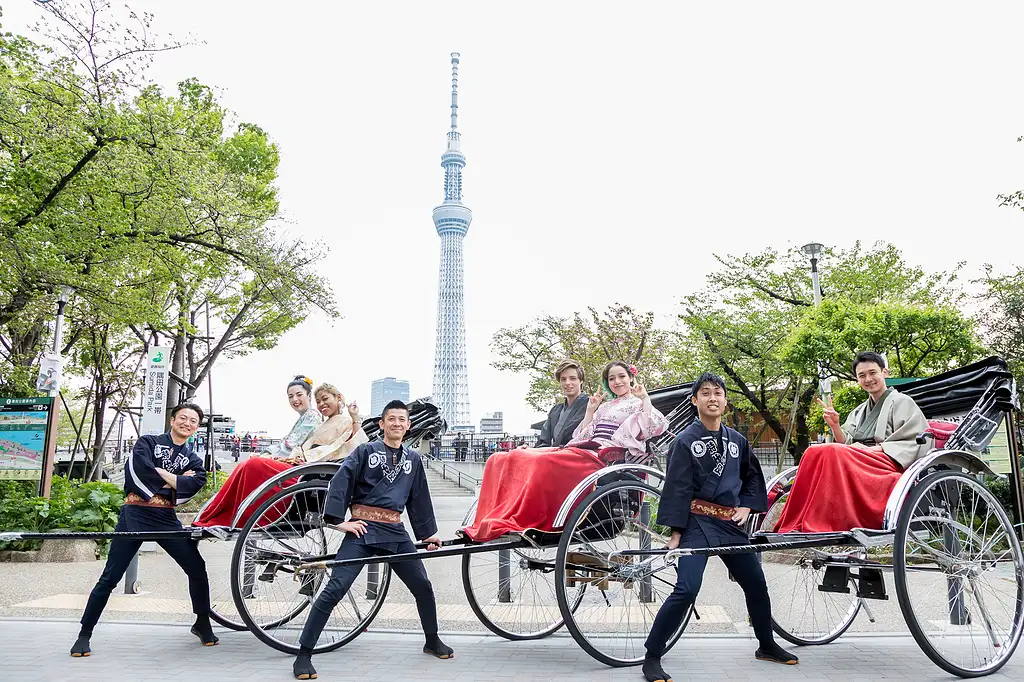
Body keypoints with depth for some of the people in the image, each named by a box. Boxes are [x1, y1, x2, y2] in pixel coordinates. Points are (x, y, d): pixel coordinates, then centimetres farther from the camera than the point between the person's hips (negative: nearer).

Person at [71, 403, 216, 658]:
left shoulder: (193, 460, 15)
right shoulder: (148, 442, 7)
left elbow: (195, 484, -6)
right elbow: (137, 467, -13)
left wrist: (159, 472, -11)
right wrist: (174, 480, -7)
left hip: (167, 519, 3)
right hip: (135, 514, -3)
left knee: (197, 569, -2)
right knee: (110, 577, -1)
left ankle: (202, 623, 15)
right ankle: (84, 634, 13)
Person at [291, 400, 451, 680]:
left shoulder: (413, 459, 13)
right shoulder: (365, 451, 1)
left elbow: (420, 499, 19)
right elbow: (340, 482, -7)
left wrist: (428, 532, 20)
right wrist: (339, 520, -16)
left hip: (395, 533, 4)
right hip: (362, 530, -4)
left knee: (423, 587, 9)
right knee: (335, 589, -10)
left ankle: (432, 641, 31)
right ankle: (304, 655, -1)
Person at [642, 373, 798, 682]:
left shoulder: (737, 441, 10)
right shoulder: (685, 441, -5)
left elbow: (753, 476, 23)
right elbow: (677, 489, -10)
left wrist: (746, 507, 8)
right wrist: (675, 532, -15)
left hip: (731, 523, 6)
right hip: (697, 522, -6)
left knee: (756, 584, 15)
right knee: (686, 589, -17)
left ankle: (766, 645, 39)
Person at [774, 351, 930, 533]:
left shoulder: (902, 402, 9)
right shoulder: (859, 412, 26)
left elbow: (911, 443, -3)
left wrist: (870, 450, -13)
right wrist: (835, 427, -1)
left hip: (890, 464, -5)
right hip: (857, 463, 6)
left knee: (831, 452, -32)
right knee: (814, 452, -25)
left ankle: (817, 527, -41)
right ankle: (797, 524, -36)